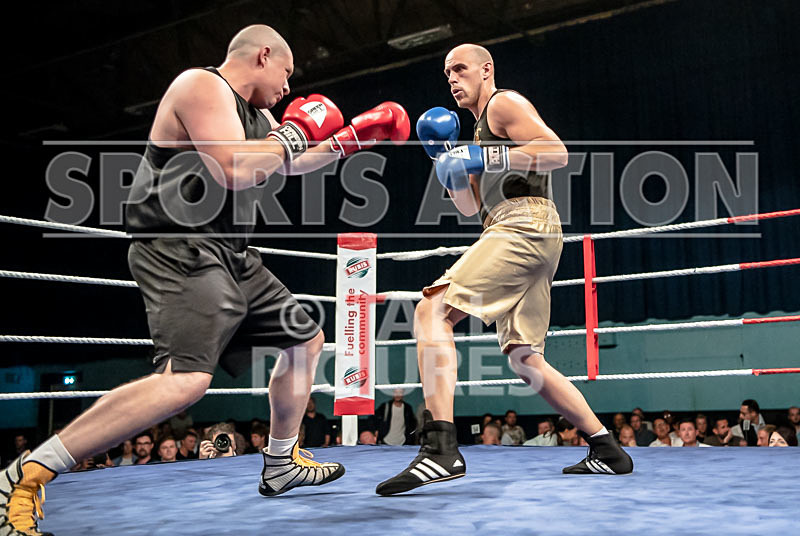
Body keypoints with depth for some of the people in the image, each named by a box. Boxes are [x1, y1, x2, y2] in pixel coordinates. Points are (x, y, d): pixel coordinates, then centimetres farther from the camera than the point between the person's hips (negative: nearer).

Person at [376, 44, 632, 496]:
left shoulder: (505, 103, 4)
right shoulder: (482, 130, 32)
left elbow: (557, 153, -12)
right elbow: (469, 206, 28)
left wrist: (482, 159, -16)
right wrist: (452, 162, 14)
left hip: (524, 227, -10)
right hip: (530, 240, 10)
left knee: (432, 311, -22)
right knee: (526, 360, 12)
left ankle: (440, 446, -34)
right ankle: (607, 449, 18)